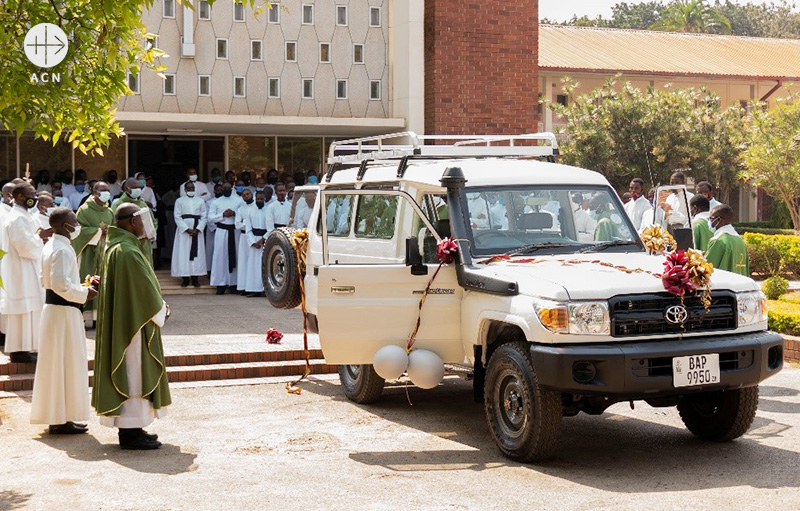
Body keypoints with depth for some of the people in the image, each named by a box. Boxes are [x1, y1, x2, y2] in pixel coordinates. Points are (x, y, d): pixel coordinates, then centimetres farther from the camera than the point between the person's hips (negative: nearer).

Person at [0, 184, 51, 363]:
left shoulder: (24, 216, 14)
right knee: (23, 310, -6)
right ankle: (19, 350, -3)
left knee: (27, 311, 12)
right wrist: (40, 237, -8)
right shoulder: (17, 219, -17)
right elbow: (25, 246, -23)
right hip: (21, 272, -10)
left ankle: (23, 348, 17)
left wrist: (40, 237, 4)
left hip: (27, 270, 10)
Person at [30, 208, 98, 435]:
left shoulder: (50, 246, 11)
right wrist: (84, 293, -14)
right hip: (64, 311, -10)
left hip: (53, 308, 10)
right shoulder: (62, 250, -19)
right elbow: (61, 284, -28)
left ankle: (55, 415, 24)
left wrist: (79, 286, 14)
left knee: (56, 364, 15)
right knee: (65, 363, -3)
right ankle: (61, 419, 2)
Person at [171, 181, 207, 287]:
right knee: (184, 253, -5)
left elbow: (204, 217, 5)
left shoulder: (201, 201, 11)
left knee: (197, 253, -3)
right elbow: (177, 217, 0)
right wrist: (187, 229, -12)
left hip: (197, 230, 1)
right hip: (183, 230, -1)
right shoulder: (179, 201, 8)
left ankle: (195, 278, 0)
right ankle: (185, 278, -2)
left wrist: (197, 229, -10)